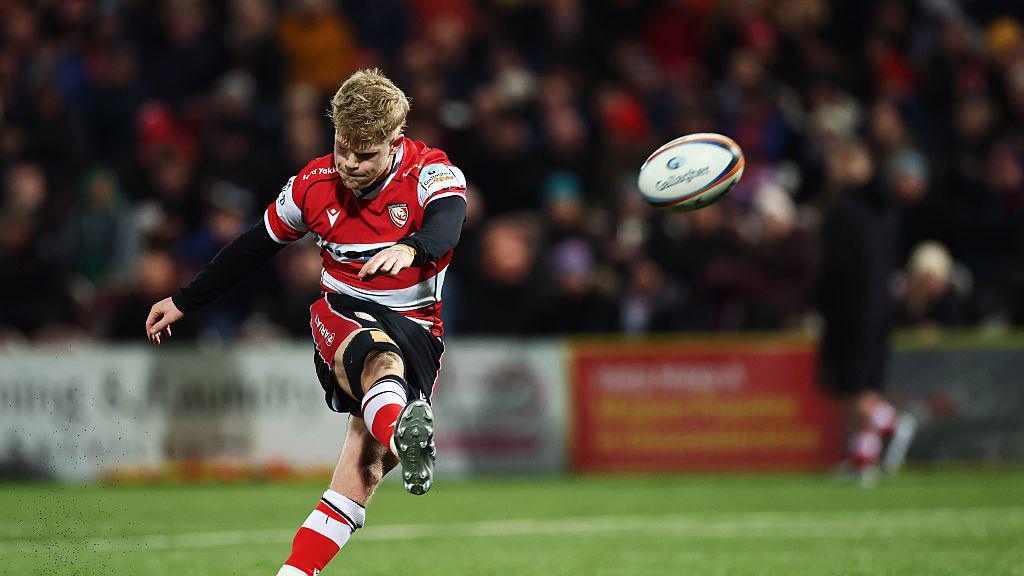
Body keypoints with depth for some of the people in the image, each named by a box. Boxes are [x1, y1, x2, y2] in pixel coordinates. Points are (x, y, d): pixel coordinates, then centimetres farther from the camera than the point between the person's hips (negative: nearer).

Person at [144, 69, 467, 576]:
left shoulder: (430, 173, -9)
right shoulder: (316, 184, 1)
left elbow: (446, 227, -32)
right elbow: (254, 246, 15)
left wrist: (411, 249, -55)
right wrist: (183, 302, 21)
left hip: (414, 328, 0)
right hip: (341, 319, 1)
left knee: (359, 471, -20)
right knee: (378, 357, -40)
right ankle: (403, 434, -72)